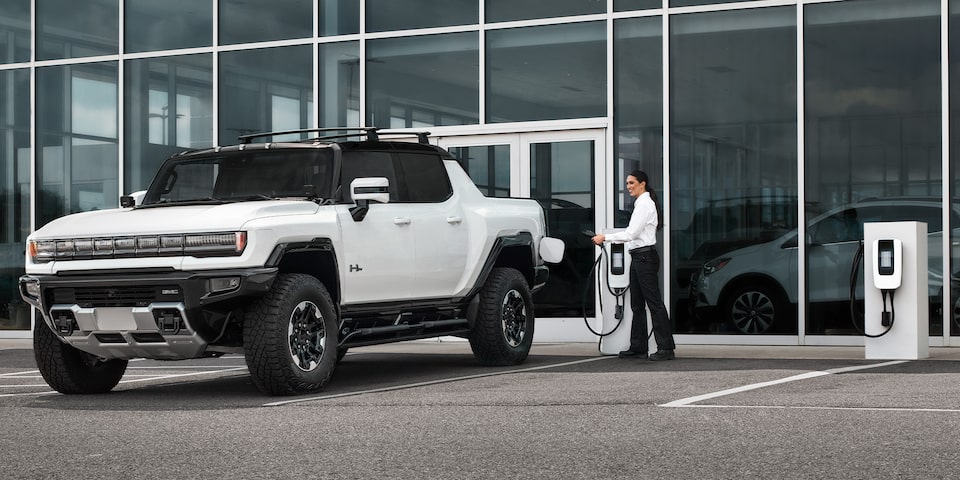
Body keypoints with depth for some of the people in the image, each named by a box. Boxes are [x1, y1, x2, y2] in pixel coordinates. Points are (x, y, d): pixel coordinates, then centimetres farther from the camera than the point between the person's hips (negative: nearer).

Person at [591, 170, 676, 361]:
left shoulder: (645, 204, -13)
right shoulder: (641, 203, 17)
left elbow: (631, 233, -18)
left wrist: (606, 237, -13)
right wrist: (607, 238, 15)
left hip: (645, 257, -10)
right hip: (638, 257, 10)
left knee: (654, 302, -9)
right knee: (637, 304, 11)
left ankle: (666, 347, -9)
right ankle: (638, 347, 16)